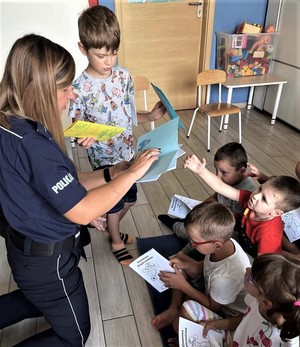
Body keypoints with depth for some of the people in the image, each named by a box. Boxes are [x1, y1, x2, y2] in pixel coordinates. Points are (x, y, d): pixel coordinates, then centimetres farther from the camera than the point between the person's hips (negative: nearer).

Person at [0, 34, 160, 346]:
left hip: (26, 246, 8)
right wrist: (132, 173, -22)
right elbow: (82, 212, -31)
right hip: (47, 260, -8)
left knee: (41, 301, 38)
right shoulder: (31, 144, -33)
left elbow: (65, 185, 1)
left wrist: (111, 173, -5)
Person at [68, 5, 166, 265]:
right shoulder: (81, 87, -19)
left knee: (129, 199, 22)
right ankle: (117, 242, 45)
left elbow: (128, 116, 6)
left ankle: (112, 229, 53)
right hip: (104, 158, -5)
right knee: (114, 203, 15)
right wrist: (84, 138, -35)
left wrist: (151, 116, -9)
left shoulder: (124, 76, -4)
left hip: (128, 153, 5)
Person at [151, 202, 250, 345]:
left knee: (180, 323, -25)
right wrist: (184, 264, -17)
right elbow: (205, 267, -1)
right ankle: (173, 310, 6)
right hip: (212, 290, 8)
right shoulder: (226, 242, -23)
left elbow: (213, 306, -21)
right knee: (179, 260, 4)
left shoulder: (226, 276, -43)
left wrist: (183, 286, -21)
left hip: (224, 312, -7)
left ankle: (176, 315, 10)